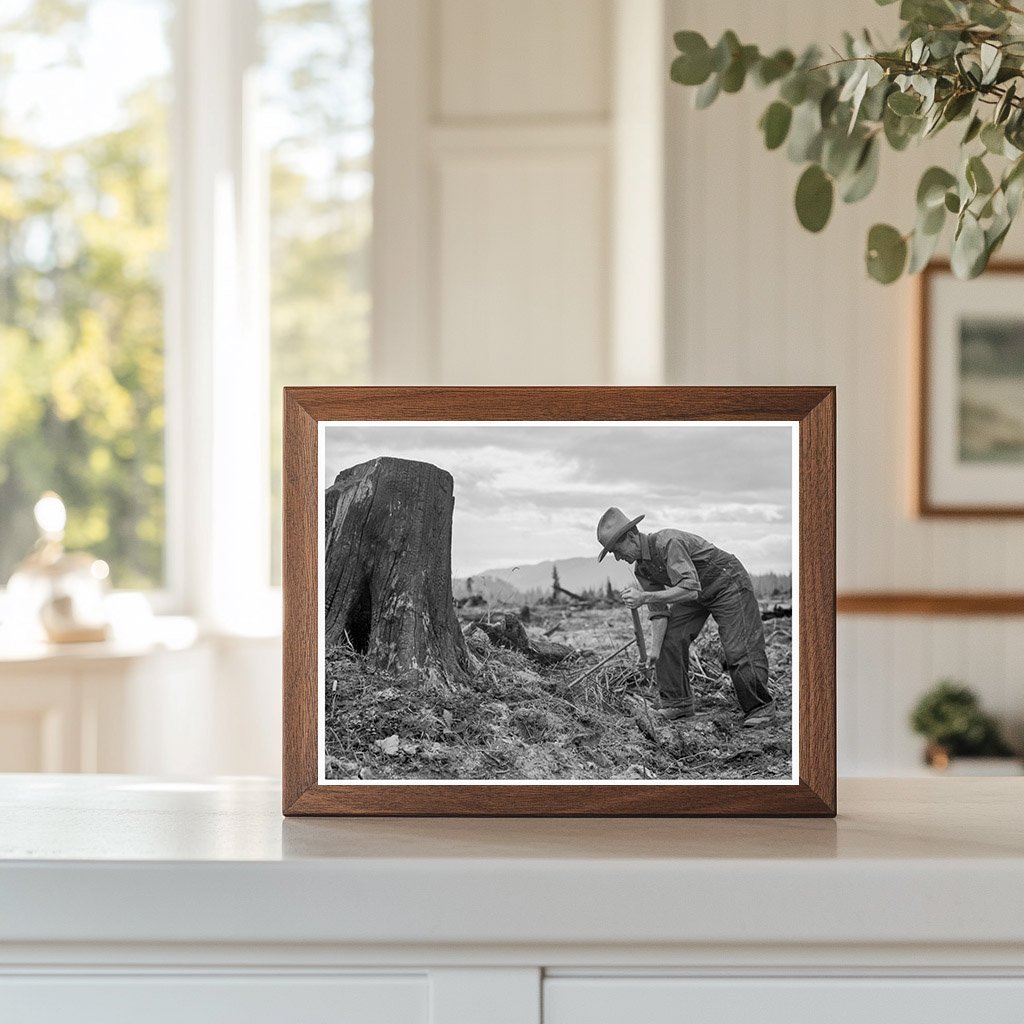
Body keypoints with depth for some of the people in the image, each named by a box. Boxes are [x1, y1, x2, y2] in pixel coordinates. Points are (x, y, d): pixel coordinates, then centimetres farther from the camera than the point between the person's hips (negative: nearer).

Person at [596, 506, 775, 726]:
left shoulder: (668, 543, -33)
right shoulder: (642, 569, -4)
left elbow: (690, 589, -42)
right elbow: (659, 610, -3)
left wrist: (644, 597, -43)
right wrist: (655, 649, -14)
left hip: (728, 583, -9)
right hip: (696, 593, 9)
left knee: (739, 650, -13)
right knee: (670, 639, 0)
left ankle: (760, 707, 3)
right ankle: (677, 704, 9)